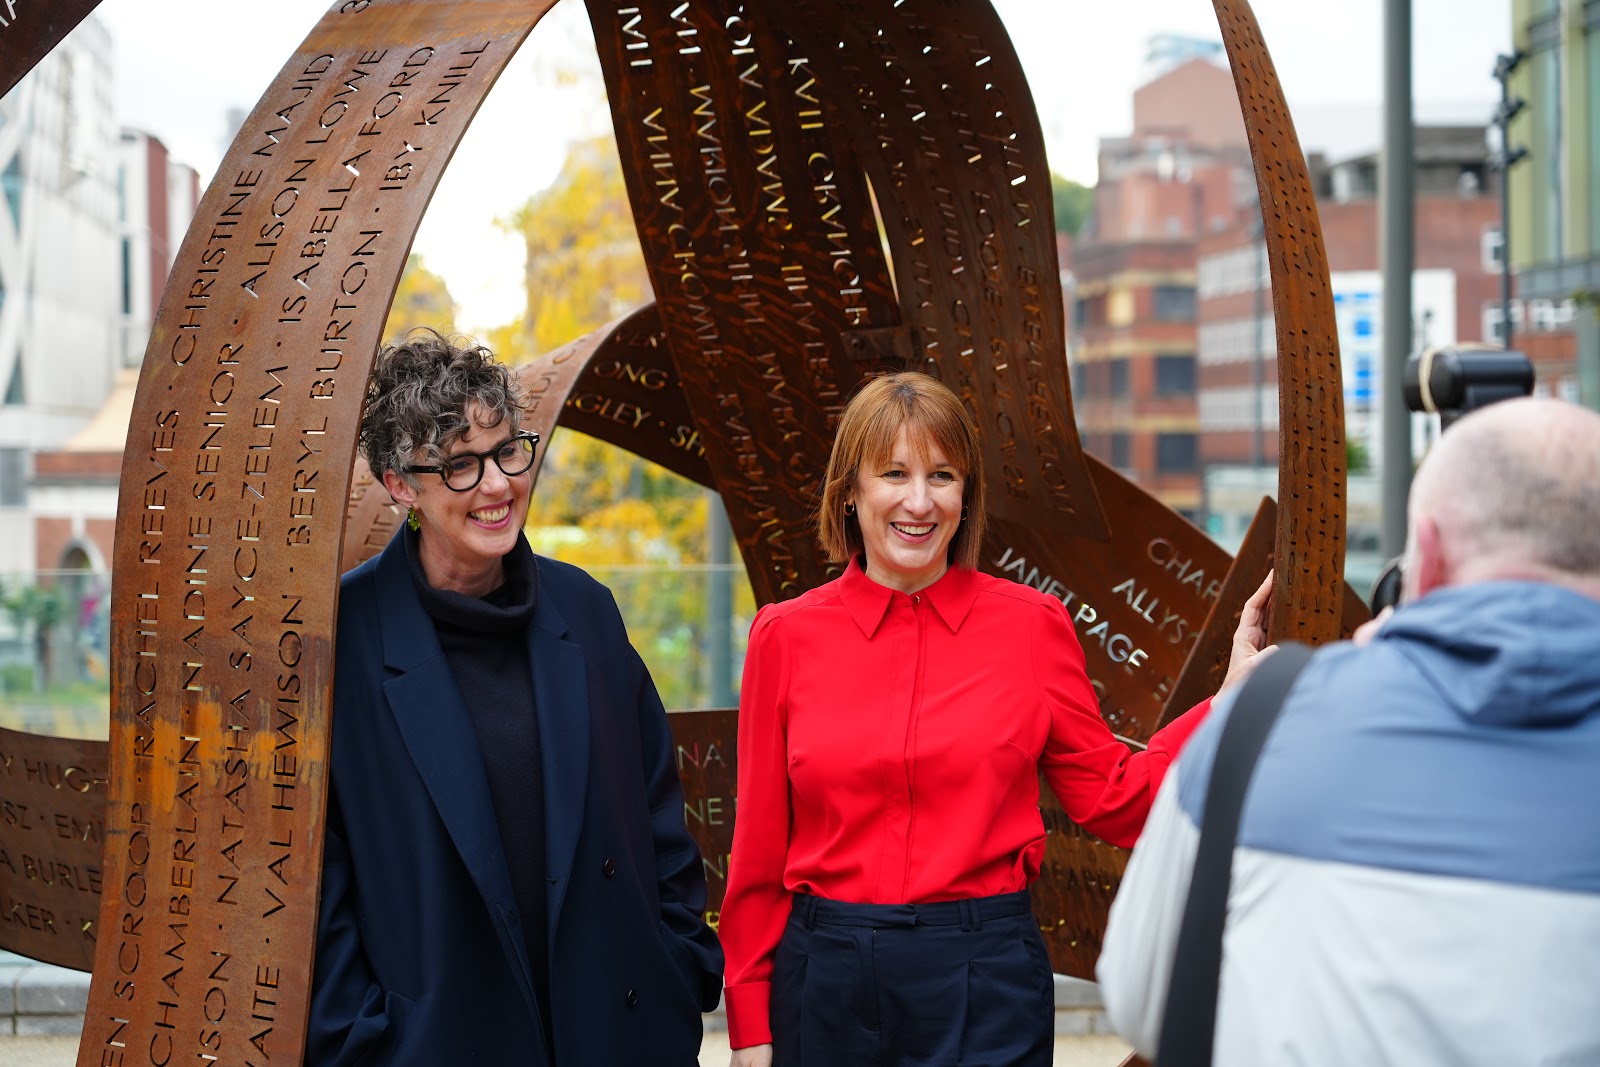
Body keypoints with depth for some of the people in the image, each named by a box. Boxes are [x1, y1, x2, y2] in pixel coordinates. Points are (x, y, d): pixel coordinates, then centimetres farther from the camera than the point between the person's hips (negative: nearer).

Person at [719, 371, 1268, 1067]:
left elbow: (1113, 802, 4)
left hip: (984, 982, -1)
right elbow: (759, 849, 4)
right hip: (825, 977, 1)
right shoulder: (786, 636, 1)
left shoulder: (1033, 625, 0)